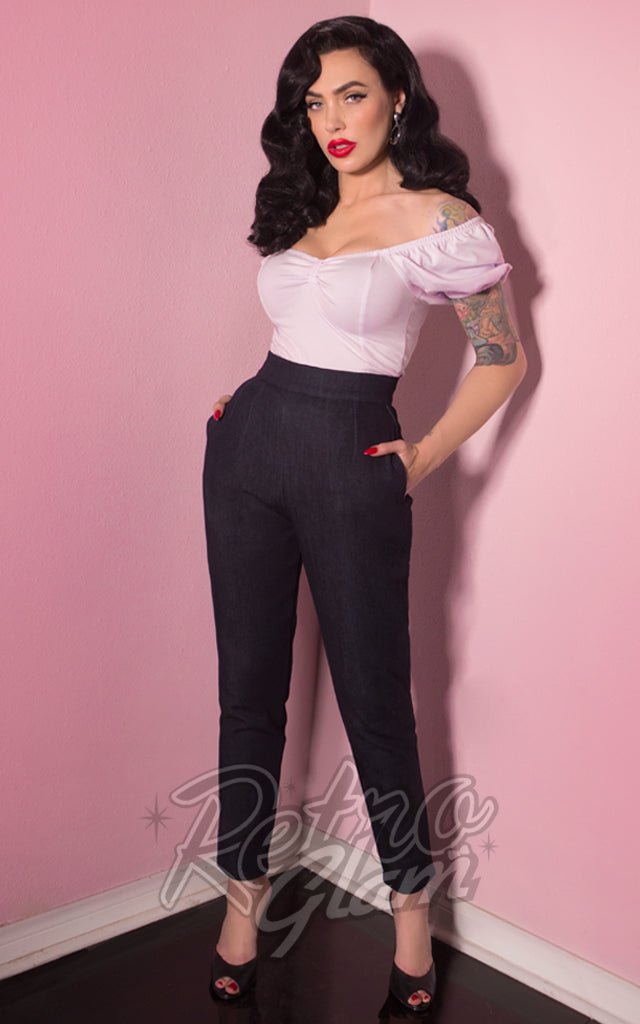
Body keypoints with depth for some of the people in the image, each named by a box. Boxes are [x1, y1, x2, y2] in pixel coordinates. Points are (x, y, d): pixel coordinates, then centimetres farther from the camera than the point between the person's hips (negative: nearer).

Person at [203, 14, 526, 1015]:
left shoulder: (440, 219, -6)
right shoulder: (296, 208, 13)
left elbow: (503, 357, 0)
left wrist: (427, 456, -3)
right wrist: (251, 399, 12)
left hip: (351, 464, -5)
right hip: (249, 445, 6)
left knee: (373, 695, 4)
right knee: (248, 687, 9)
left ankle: (411, 905, 24)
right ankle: (244, 895, 24)